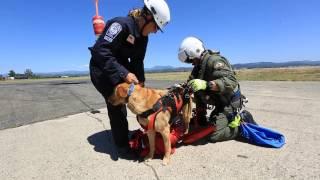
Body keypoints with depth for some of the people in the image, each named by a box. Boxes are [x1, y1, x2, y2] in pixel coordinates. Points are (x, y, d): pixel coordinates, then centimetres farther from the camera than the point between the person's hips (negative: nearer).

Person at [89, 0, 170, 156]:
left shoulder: (143, 36, 1)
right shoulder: (122, 24, -26)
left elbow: (137, 61, 4)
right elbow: (100, 51, -33)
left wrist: (141, 81, -6)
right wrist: (123, 74, -38)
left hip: (121, 68, 9)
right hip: (102, 69, -8)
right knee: (117, 106, -10)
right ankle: (123, 147, 7)